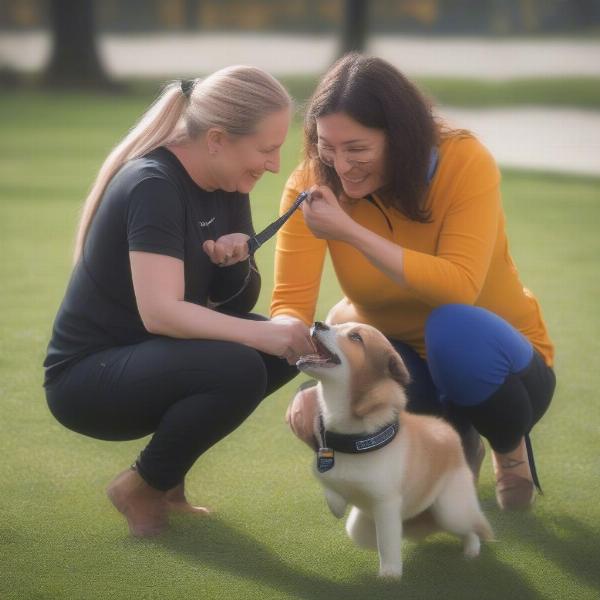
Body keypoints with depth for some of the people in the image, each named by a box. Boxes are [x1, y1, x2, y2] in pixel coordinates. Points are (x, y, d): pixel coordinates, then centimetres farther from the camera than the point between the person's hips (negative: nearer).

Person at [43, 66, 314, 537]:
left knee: (282, 349, -8)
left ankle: (165, 471, 6)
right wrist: (259, 334, -40)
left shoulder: (227, 186, 2)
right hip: (87, 377, -9)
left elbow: (236, 302, 7)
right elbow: (159, 312, -33)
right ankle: (142, 487, -6)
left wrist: (235, 262, -14)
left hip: (147, 361, 9)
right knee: (238, 369, -30)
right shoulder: (152, 187, -23)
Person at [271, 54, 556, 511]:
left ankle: (511, 447, -3)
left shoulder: (464, 162, -23)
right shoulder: (313, 184, -15)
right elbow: (291, 302, -20)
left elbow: (459, 287, -33)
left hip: (490, 356, -3)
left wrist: (351, 232, -39)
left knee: (454, 328, -38)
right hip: (394, 355, 3)